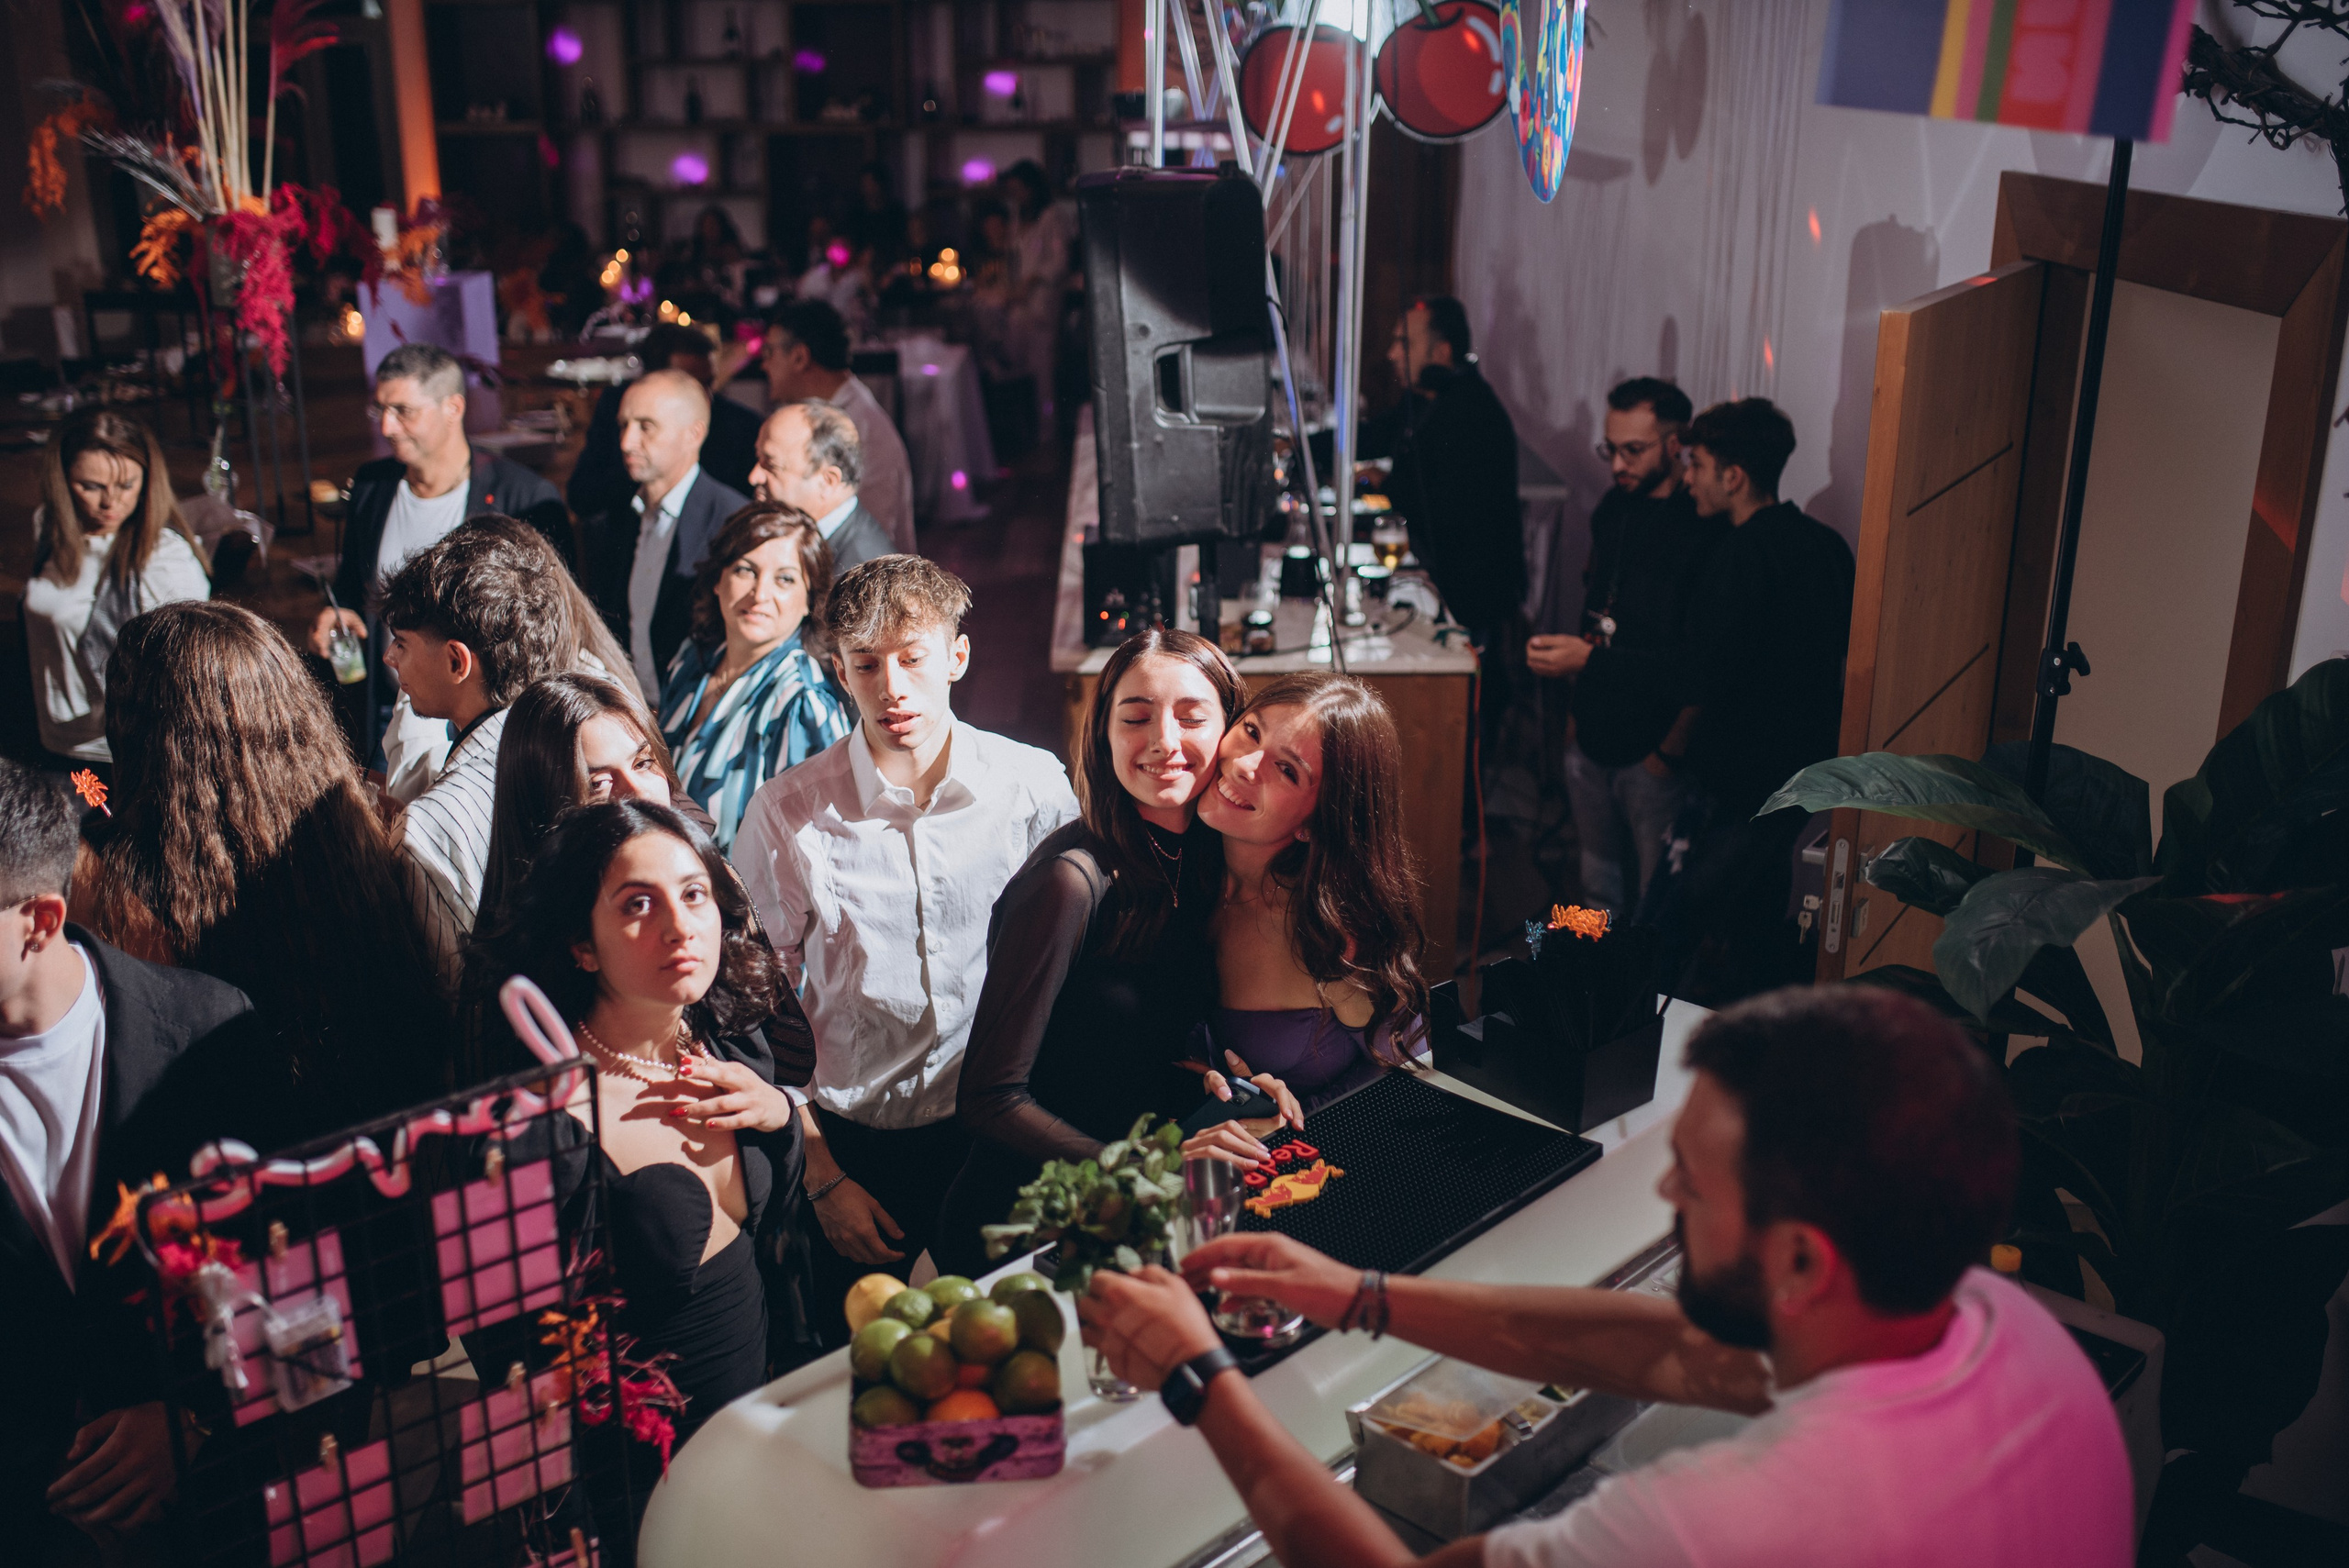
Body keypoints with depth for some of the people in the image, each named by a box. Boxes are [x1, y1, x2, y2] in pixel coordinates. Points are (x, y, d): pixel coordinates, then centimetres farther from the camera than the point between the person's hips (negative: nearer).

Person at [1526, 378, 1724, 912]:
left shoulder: (1706, 531, -19)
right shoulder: (1613, 508, 7)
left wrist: (1591, 659, -25)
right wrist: (1581, 708, 14)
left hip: (1656, 753, -8)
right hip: (1594, 740, 8)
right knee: (1600, 888, 21)